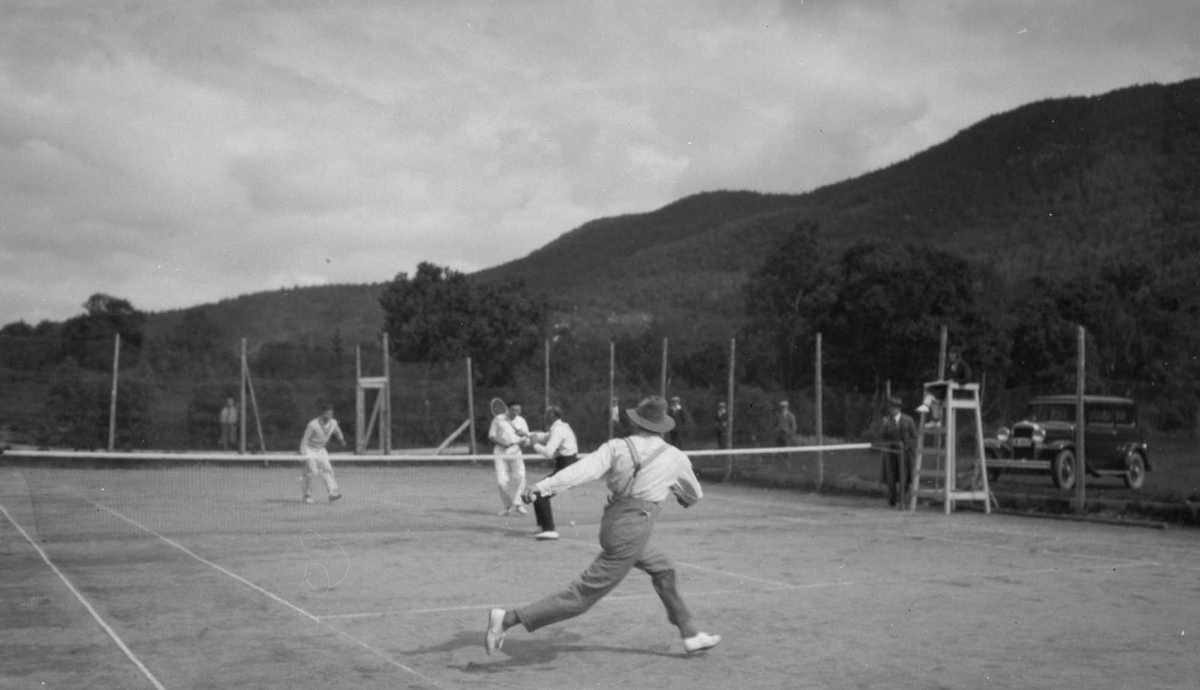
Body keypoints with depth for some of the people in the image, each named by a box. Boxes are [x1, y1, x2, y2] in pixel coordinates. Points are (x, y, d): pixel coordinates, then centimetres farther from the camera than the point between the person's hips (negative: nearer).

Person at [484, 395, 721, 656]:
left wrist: (544, 486, -24)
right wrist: (679, 494, 42)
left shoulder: (617, 447, 2)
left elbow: (585, 468, -16)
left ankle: (690, 635, 35)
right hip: (631, 534, -6)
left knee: (662, 569, 25)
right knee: (583, 595, -5)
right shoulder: (675, 457, 1)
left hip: (613, 522, 6)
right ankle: (509, 618, -12)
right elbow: (694, 495, 19)